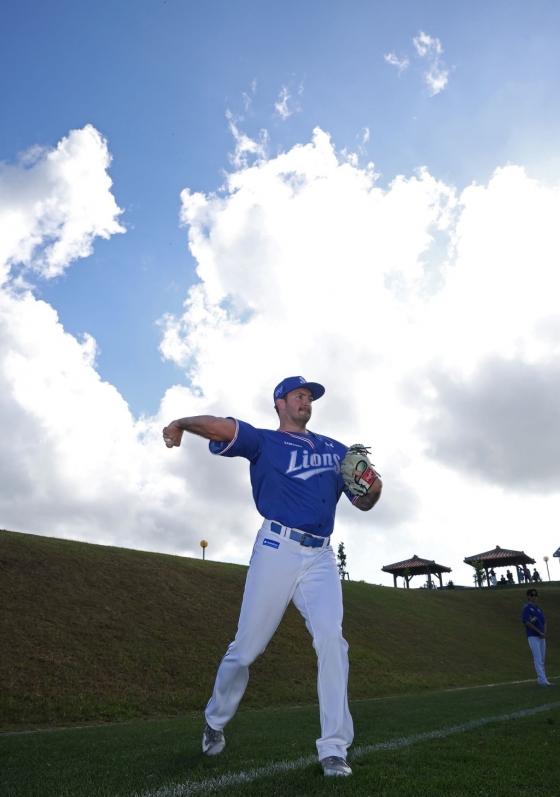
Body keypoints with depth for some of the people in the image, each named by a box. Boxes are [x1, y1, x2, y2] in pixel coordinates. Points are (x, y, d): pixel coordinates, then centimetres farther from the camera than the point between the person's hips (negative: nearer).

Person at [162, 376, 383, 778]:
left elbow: (362, 502, 15)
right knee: (247, 646, 6)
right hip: (278, 549, -3)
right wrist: (181, 424, -29)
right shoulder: (264, 441, 5)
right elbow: (219, 427, -11)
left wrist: (373, 490, -7)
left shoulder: (335, 449, 17)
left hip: (322, 557, 3)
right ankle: (215, 721, 32)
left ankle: (334, 749, 5)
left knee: (331, 640, -10)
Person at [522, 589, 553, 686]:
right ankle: (543, 681, -11)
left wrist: (544, 633, -4)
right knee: (538, 659, -10)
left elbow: (544, 622, 15)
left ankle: (541, 678, 20)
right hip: (533, 637, -7)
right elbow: (527, 622, -11)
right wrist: (540, 632, -12)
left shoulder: (539, 609, 17)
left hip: (542, 637, 7)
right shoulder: (526, 608, -5)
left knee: (542, 659, 11)